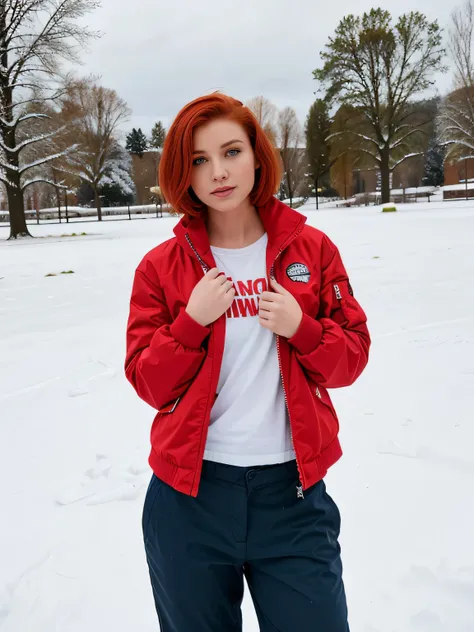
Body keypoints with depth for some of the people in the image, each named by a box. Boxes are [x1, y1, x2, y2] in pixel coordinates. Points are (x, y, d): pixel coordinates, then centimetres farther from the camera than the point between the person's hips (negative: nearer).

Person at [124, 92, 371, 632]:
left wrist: (301, 328, -16)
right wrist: (193, 320, -17)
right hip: (188, 493, 1)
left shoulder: (312, 249, 1)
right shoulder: (162, 266, -2)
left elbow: (352, 360, 3)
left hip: (293, 489, 0)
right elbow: (149, 384, -2)